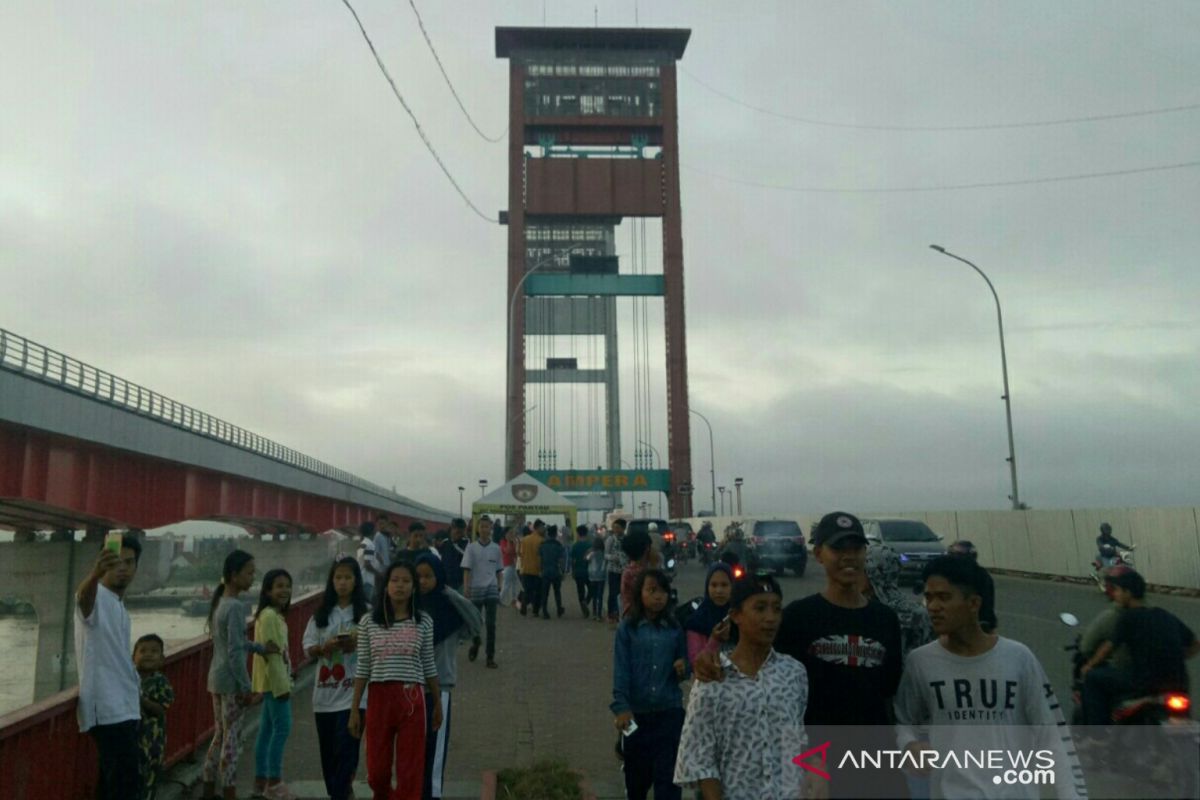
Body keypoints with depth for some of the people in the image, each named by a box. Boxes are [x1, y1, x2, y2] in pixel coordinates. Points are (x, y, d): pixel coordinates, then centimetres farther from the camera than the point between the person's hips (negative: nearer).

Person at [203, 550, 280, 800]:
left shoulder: (220, 602, 11)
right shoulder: (235, 607, -19)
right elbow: (235, 652, -21)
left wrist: (260, 648, 13)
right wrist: (246, 687, -17)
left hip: (217, 677, 9)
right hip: (231, 679, -9)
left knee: (220, 735, 17)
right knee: (232, 738, 0)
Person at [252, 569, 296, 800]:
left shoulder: (275, 615, 14)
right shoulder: (269, 616, -17)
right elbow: (271, 653, -21)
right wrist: (282, 685, -21)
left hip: (273, 681, 10)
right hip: (274, 682, -10)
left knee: (267, 730, 13)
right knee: (282, 728, -7)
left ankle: (261, 780, 20)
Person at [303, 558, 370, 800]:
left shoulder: (366, 612, -3)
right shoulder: (321, 612, 8)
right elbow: (308, 648, 6)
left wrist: (357, 644, -20)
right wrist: (326, 647, -14)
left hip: (353, 690, -4)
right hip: (325, 690, 4)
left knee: (346, 747, -8)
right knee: (328, 749, 12)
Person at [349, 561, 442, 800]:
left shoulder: (423, 622, 0)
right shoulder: (369, 622, 0)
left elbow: (429, 667, 7)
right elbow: (363, 669, 3)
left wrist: (438, 703, 9)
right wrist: (354, 709, 1)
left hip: (412, 699, -1)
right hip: (380, 698, 1)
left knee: (410, 773, 4)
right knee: (377, 772, 11)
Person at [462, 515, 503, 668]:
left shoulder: (496, 549, 4)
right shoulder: (471, 548, -2)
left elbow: (498, 571, 12)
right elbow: (466, 570, -3)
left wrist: (499, 588, 10)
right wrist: (467, 589, -10)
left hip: (491, 589, 1)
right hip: (476, 588, -1)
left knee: (491, 624, -2)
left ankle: (491, 657, 4)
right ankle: (475, 644, 38)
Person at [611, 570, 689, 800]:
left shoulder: (674, 628, 1)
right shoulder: (627, 628, -5)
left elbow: (684, 666, 11)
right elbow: (621, 671, -8)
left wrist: (683, 668, -12)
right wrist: (621, 707, -16)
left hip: (670, 712, 1)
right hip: (637, 712, 0)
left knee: (668, 775, -2)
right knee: (636, 773, 16)